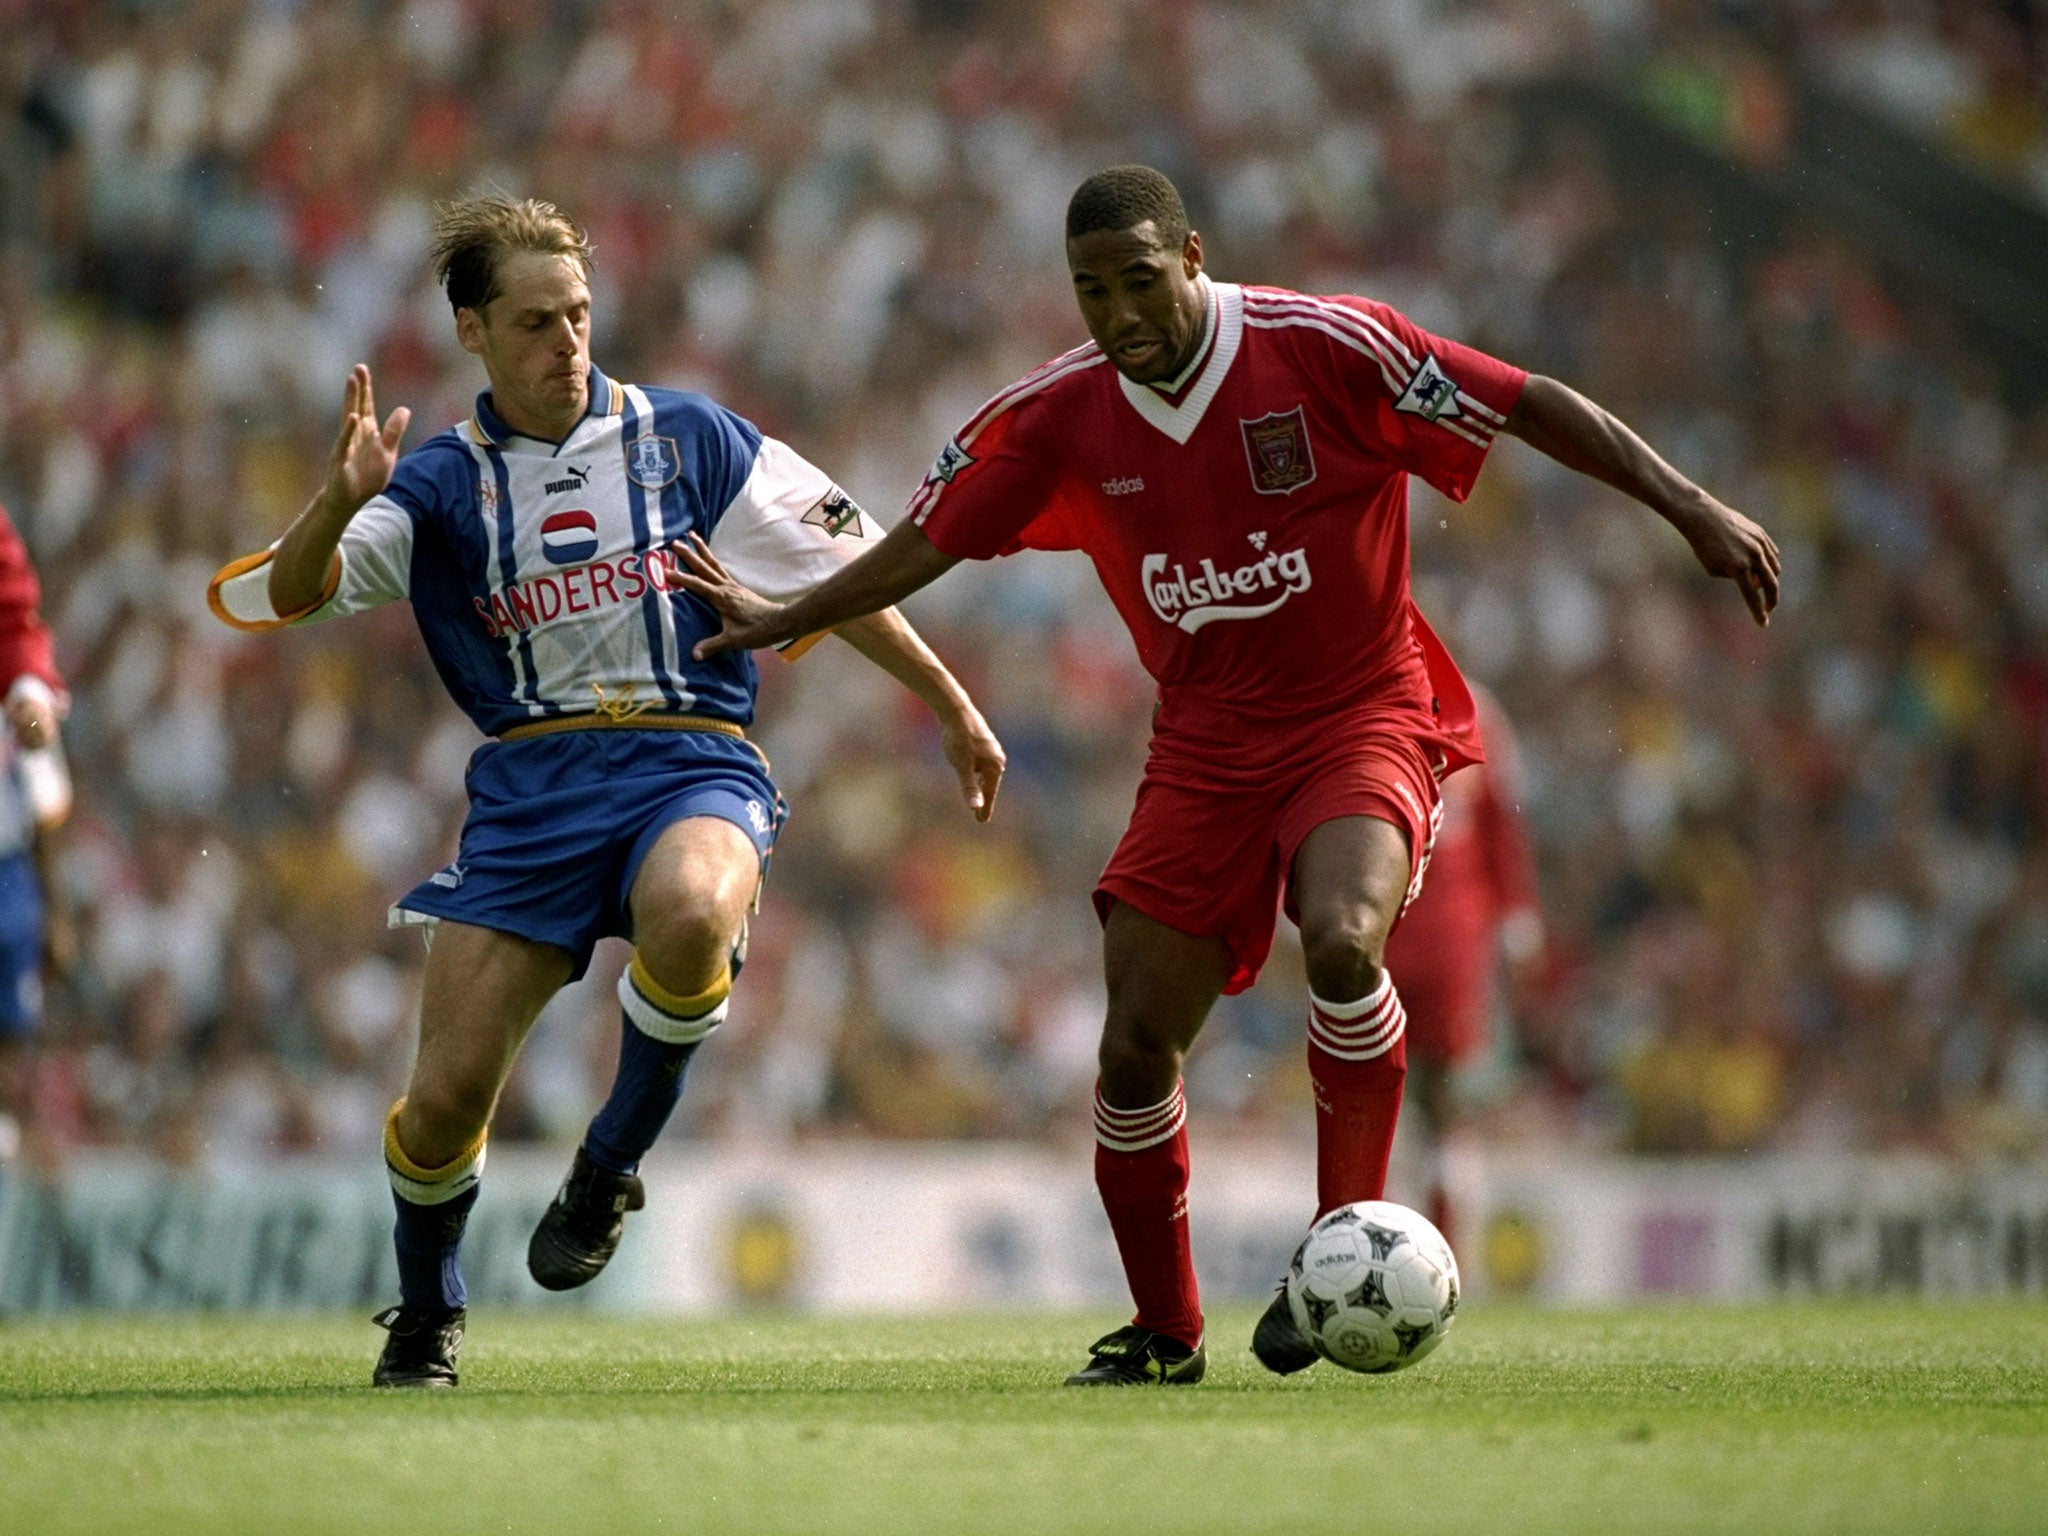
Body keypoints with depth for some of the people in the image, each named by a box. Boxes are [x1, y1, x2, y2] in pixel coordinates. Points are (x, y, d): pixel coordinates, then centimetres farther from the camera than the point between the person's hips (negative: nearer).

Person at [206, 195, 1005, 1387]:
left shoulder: (687, 436, 8)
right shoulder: (440, 485, 8)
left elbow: (836, 571, 14)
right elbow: (269, 598, -2)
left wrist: (953, 706, 14)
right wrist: (342, 497, -21)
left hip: (690, 762, -1)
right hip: (530, 786, 1)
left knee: (688, 917, -38)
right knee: (446, 1096, -7)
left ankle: (614, 1162, -11)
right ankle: (426, 1319, 24)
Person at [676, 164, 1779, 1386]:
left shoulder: (1324, 347, -14)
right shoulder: (1060, 416, -2)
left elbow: (1534, 409, -12)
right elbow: (926, 545, 14)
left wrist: (1692, 509, -15)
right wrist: (782, 618, 19)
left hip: (1362, 719, -4)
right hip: (1204, 745, 4)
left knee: (1342, 940, -33)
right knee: (1136, 1045, -4)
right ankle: (1165, 1334, 16)